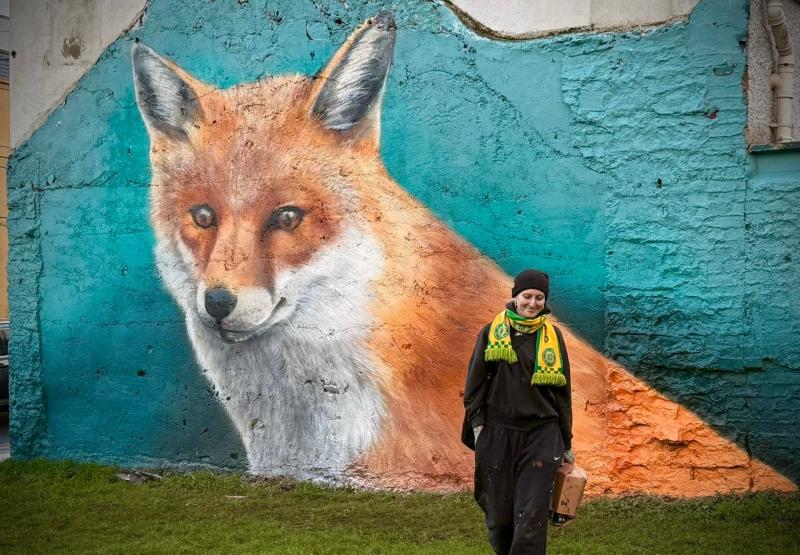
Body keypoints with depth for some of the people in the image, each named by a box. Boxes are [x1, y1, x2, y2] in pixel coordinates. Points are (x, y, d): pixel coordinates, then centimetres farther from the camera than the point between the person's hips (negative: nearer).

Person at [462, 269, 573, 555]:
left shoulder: (552, 336, 6)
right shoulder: (492, 332, 3)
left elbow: (562, 392, 10)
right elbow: (475, 382, 3)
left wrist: (567, 443, 11)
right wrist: (477, 425, -7)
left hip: (541, 436, 0)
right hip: (497, 434, 0)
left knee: (531, 516, -8)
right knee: (499, 512, 7)